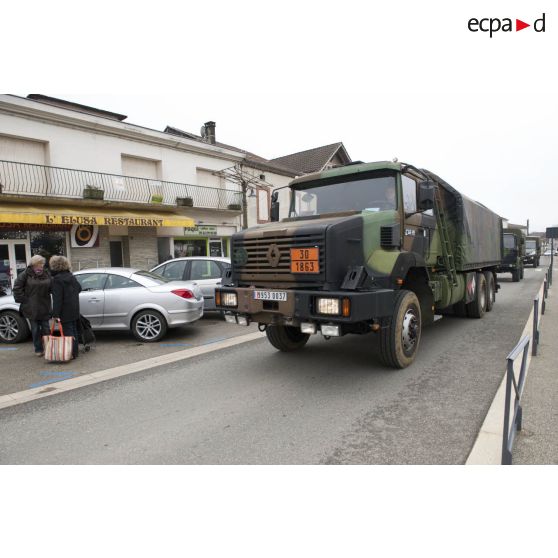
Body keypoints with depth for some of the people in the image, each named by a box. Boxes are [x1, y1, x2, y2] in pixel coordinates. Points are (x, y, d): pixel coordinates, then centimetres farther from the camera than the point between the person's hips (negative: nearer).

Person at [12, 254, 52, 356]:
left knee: (45, 328, 9)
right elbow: (17, 288, -3)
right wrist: (23, 299, -6)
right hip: (31, 308, -2)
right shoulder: (26, 274, -5)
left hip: (44, 307, 2)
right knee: (35, 329, 8)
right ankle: (38, 349, 19)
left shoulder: (47, 274, 2)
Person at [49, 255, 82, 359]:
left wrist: (55, 314, -18)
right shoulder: (71, 276, 8)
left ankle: (72, 353, -3)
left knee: (68, 331, -4)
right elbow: (79, 288, 21)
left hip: (65, 311, -8)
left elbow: (57, 298, -19)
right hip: (74, 309, 8)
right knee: (73, 330, 15)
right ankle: (75, 351, 23)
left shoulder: (57, 279, -15)